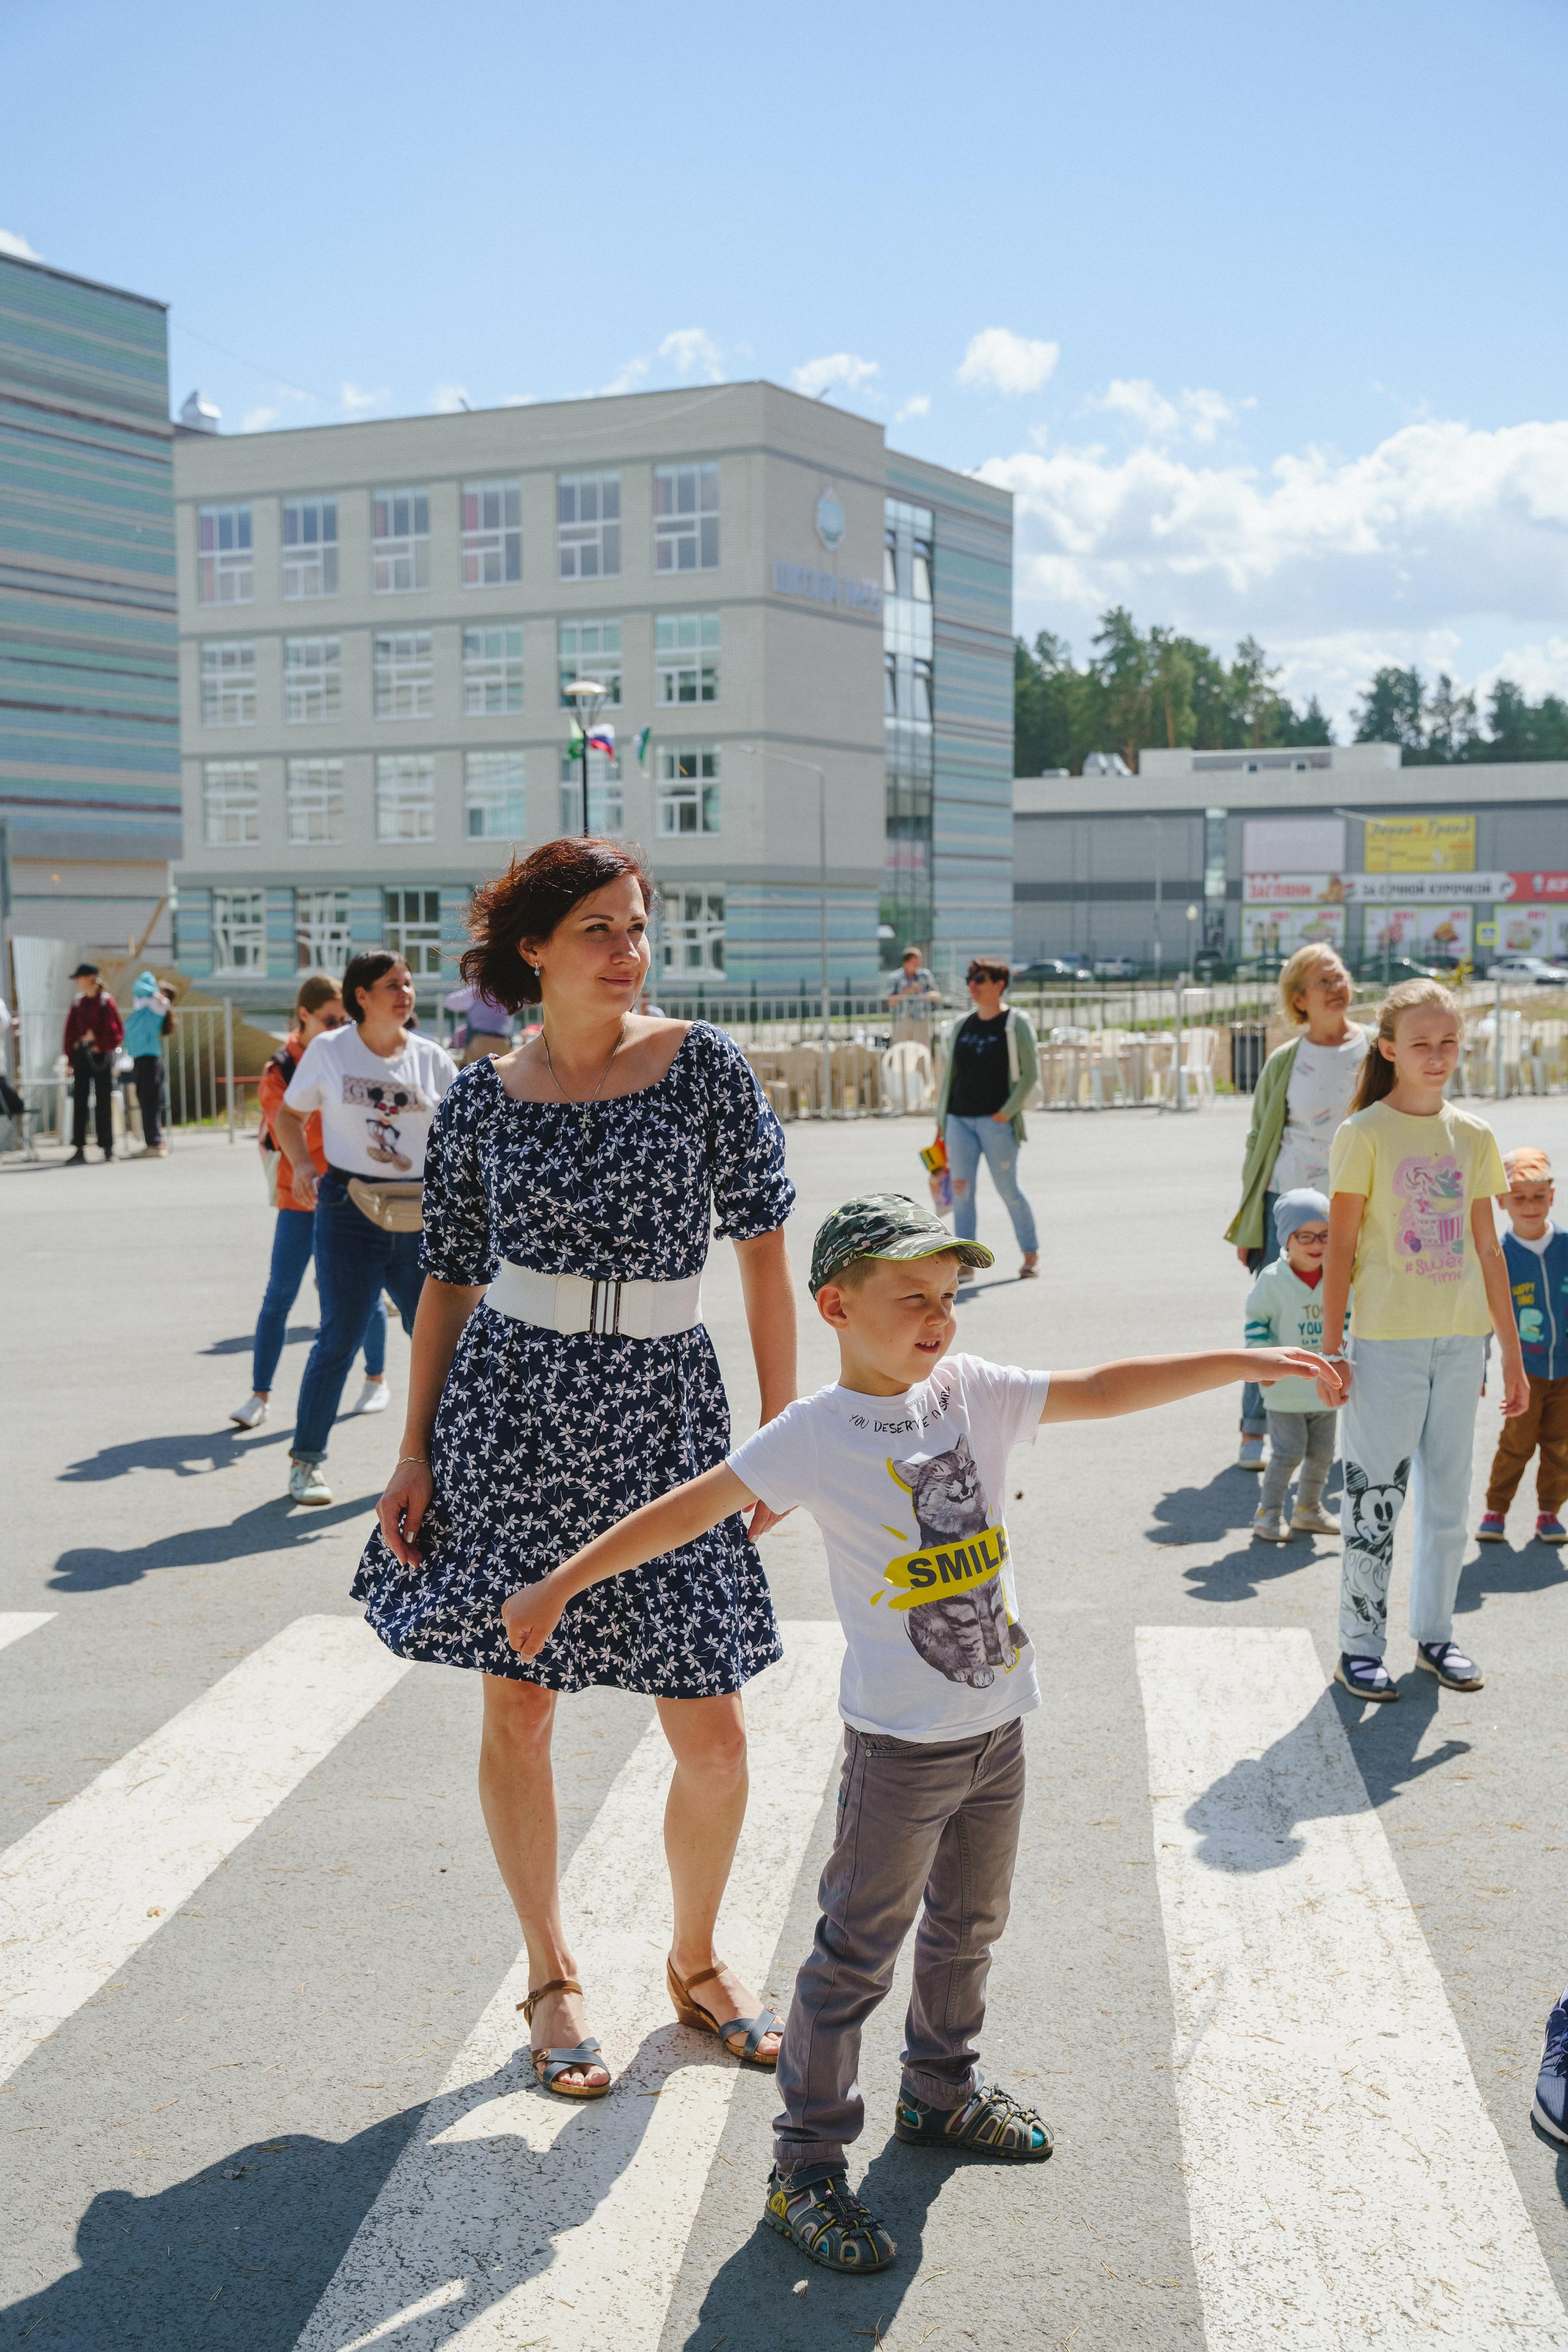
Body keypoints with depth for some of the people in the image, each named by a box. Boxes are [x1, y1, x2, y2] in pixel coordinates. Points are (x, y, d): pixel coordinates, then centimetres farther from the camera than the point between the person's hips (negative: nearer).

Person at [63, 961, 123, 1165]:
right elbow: (70, 1032, 11)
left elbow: (117, 1032, -5)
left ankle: (107, 1148, 7)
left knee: (103, 1101, 0)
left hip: (100, 1055, -5)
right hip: (81, 1055, 5)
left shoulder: (106, 1002, -4)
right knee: (79, 1101, 0)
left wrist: (100, 1046, -11)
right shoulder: (78, 1004, 10)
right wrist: (71, 1059, 5)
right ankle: (79, 1150, 1)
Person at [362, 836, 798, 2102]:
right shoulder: (482, 1101, 1)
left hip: (665, 1407, 0)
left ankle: (697, 1957, 29)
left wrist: (781, 1421, -3)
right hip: (513, 1410, 1)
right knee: (518, 1709, 7)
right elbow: (451, 1283, 7)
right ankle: (552, 1975, 29)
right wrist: (415, 1455, 4)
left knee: (713, 1734, 1)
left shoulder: (703, 1064, -3)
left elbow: (764, 1249, -1)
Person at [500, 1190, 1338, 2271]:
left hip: (997, 1727, 6)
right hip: (899, 1745, -6)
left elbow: (1103, 1390, 3)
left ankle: (943, 2090, 44)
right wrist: (562, 1585, -13)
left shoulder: (974, 1391, 1)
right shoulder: (815, 1434, -14)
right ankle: (806, 2165, 14)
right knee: (857, 1952, 1)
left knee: (969, 1925, 22)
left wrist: (1243, 1361, -1)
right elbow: (690, 1509, -13)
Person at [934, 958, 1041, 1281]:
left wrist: (1007, 1112, -13)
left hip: (996, 1121, -5)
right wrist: (941, 1119, 10)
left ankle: (1031, 1254, 18)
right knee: (961, 1190, -2)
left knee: (1008, 1190, 1)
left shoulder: (1016, 1024, -3)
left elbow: (1031, 1075, -5)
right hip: (959, 1118, 5)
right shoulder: (962, 1026, 12)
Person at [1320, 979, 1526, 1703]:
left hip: (1460, 1339, 5)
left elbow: (1488, 1253, 10)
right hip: (1386, 1339, -5)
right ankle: (1360, 1644, 13)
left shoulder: (1473, 1136, 7)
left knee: (1449, 1492, 13)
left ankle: (1434, 1631, 27)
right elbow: (1341, 1250, -7)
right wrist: (1331, 1349, -10)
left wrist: (1512, 1354, 11)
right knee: (1374, 1493, 2)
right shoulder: (1365, 1135, -7)